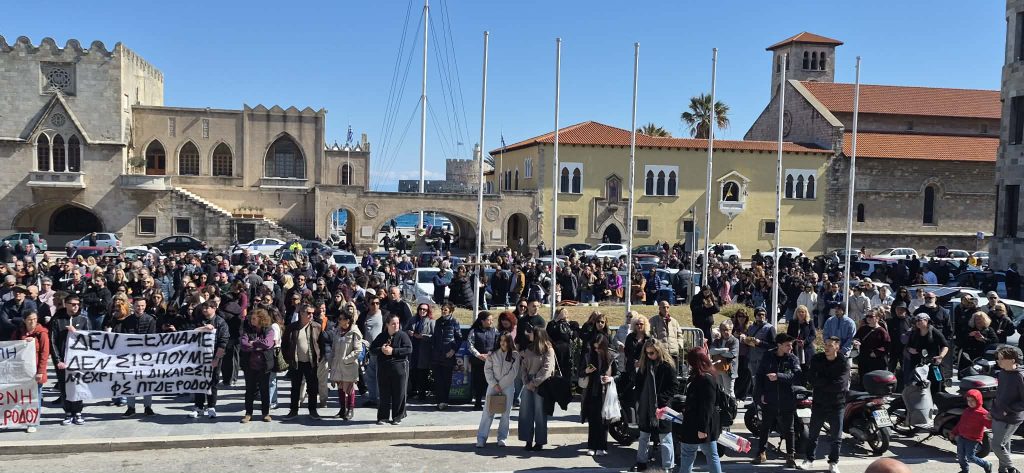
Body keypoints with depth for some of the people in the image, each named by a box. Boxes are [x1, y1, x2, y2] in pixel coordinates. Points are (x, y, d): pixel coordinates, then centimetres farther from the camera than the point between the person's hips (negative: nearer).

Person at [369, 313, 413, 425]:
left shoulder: (402, 335, -2)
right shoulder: (381, 336, 9)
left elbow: (409, 349, -13)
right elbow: (372, 349, 9)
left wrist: (393, 351, -17)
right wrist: (381, 350, -12)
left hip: (399, 368, -3)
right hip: (383, 368, 3)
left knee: (398, 394, 1)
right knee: (384, 394, 6)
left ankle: (397, 417, 13)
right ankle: (383, 416, 18)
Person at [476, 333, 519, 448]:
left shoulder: (515, 355, -1)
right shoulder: (492, 354, 2)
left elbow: (513, 373, -6)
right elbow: (487, 370, 0)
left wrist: (500, 385, -9)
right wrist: (494, 384, -10)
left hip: (508, 386, 0)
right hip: (493, 385, 0)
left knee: (506, 413, 4)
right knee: (487, 411, -4)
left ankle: (502, 438, 13)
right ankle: (481, 438, -4)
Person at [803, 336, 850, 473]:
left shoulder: (843, 364, -11)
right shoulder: (817, 359, 0)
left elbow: (839, 385, -22)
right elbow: (811, 377, -11)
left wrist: (820, 383, -15)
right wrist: (830, 383, -18)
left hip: (836, 405, -3)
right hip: (818, 403, 3)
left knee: (836, 436, 7)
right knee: (813, 434, 10)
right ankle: (809, 460, 21)